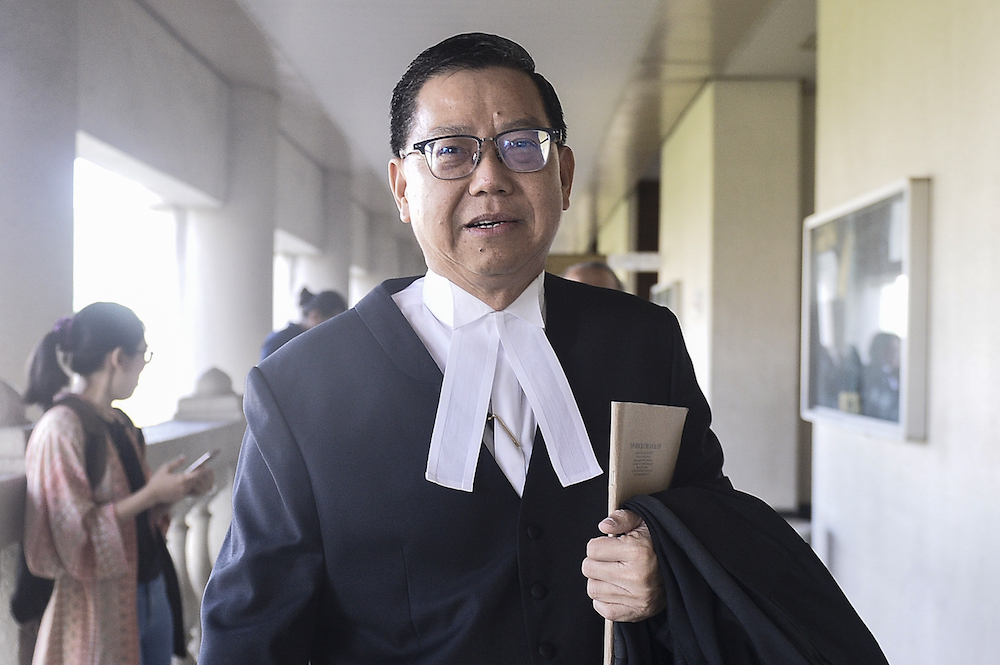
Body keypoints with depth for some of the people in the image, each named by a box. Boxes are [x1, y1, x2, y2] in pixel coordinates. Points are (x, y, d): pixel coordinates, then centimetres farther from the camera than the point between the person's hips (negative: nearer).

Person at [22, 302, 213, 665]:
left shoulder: (120, 424, 10)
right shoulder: (61, 428, -16)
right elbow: (72, 535, -20)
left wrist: (179, 489, 2)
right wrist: (150, 495, -18)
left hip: (152, 591, 8)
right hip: (102, 608, -8)